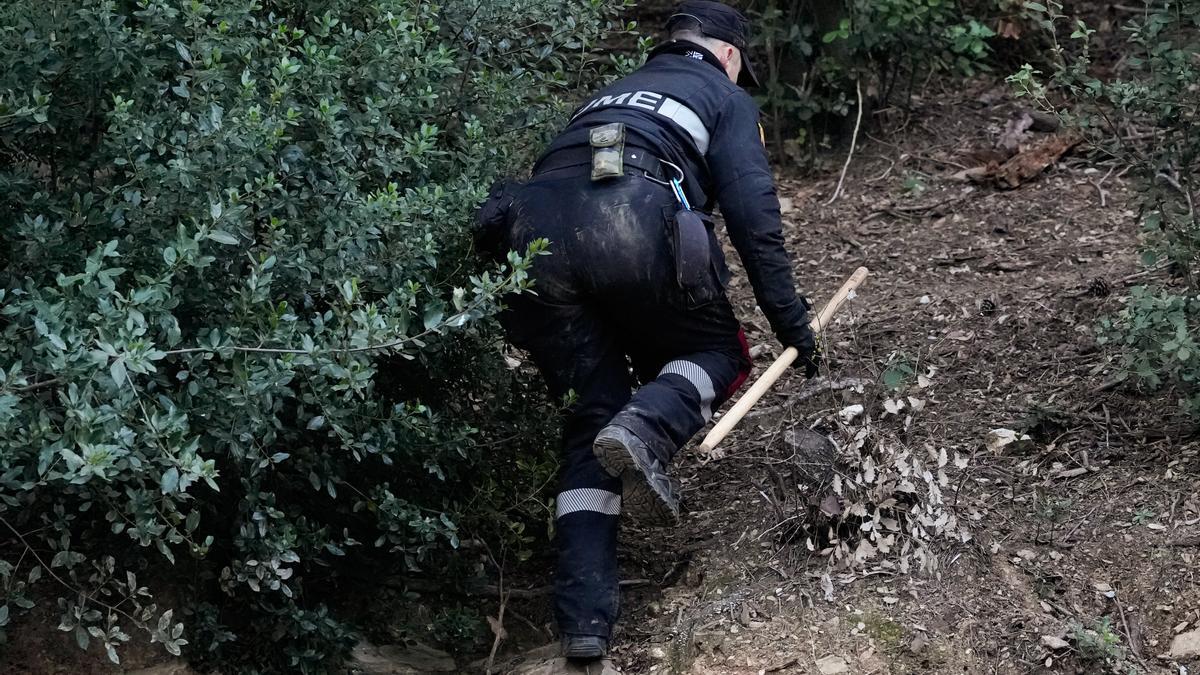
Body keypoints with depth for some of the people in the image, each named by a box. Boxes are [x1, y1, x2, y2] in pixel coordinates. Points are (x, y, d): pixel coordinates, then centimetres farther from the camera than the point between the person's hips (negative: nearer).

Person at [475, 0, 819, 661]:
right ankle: (648, 429, -15)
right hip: (633, 224, -4)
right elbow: (753, 214, 10)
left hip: (533, 229, 5)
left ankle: (584, 617, 0)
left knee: (596, 409, 14)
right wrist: (790, 319, 12)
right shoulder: (725, 98, 26)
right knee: (717, 353, 20)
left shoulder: (609, 94, 41)